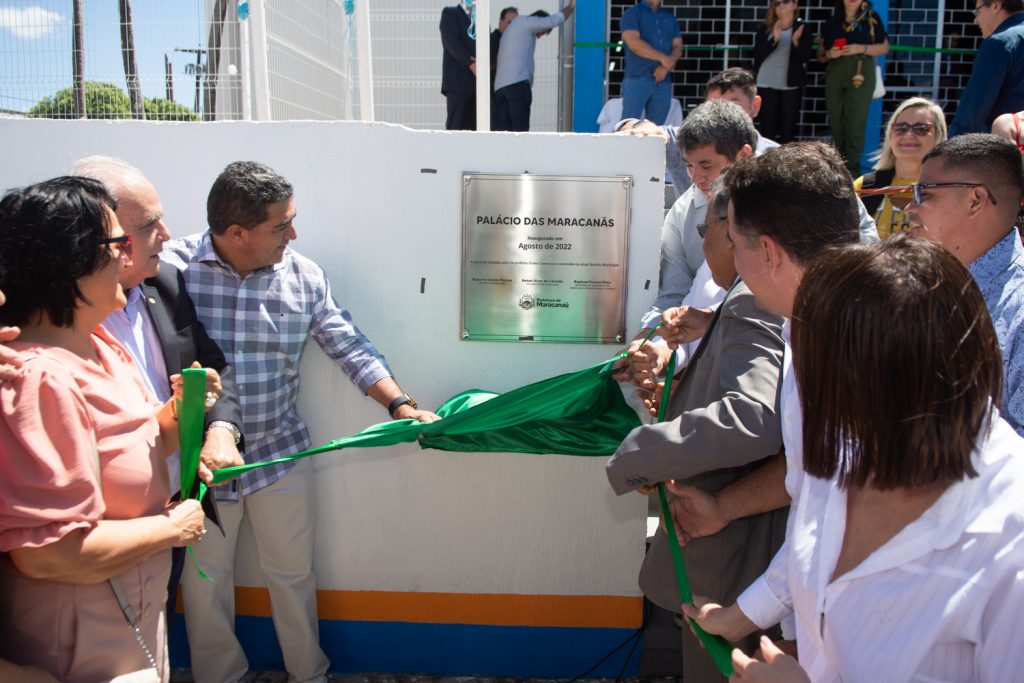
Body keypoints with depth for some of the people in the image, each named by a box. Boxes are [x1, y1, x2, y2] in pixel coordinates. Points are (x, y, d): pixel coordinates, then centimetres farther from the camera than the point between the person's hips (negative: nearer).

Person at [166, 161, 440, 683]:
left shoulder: (304, 277, -6)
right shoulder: (172, 267, -15)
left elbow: (350, 348, 0)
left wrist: (400, 404, -10)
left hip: (281, 453, 2)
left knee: (292, 572, 16)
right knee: (204, 580, 16)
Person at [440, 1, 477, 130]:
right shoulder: (450, 13, 9)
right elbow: (451, 40, -7)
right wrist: (471, 63, -18)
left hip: (479, 83, 5)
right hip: (459, 80, -5)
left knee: (472, 128, 0)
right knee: (455, 127, -11)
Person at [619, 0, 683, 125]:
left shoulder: (670, 17, 19)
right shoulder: (632, 13, 3)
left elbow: (678, 47, 12)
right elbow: (634, 43, -11)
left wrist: (667, 65, -9)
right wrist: (662, 58, -14)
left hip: (663, 82, 5)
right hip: (637, 79, -5)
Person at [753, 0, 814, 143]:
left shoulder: (803, 28, 2)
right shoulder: (764, 29, 4)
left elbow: (805, 57, -7)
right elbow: (757, 55, -7)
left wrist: (796, 42, -25)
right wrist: (774, 40, -22)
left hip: (791, 85, 0)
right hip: (766, 84, 0)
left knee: (788, 128, 3)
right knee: (767, 128, 0)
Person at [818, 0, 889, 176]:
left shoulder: (872, 18, 8)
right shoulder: (832, 21, 14)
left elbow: (884, 48, 6)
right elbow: (820, 54, 15)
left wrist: (862, 48, -10)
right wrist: (829, 54, -7)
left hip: (861, 73, -3)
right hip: (835, 73, 3)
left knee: (855, 122, -10)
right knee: (836, 121, 4)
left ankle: (852, 169, -7)